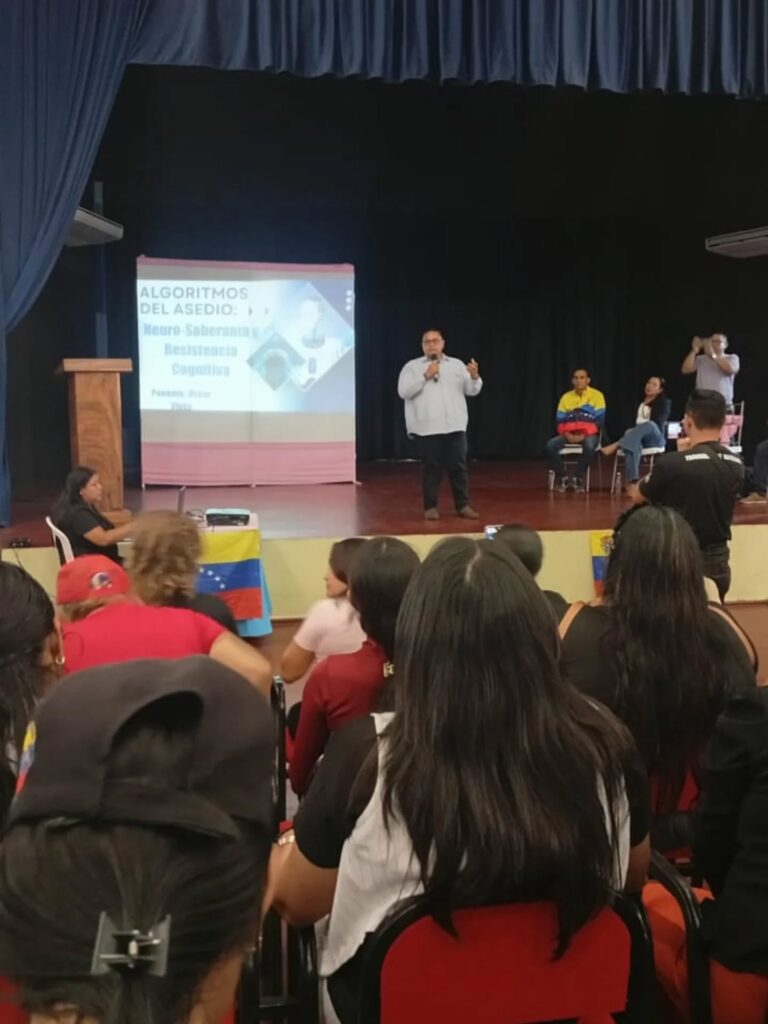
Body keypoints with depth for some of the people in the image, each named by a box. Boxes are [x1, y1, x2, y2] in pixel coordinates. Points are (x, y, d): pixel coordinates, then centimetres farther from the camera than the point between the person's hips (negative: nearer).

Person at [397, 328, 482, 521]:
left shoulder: (457, 364, 12)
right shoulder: (412, 366, 5)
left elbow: (472, 390, 7)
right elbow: (403, 392, -7)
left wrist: (474, 376, -14)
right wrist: (425, 376, -12)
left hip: (455, 426, 2)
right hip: (427, 428, -2)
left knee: (458, 466, 3)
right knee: (431, 468, 0)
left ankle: (463, 505, 11)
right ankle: (430, 507, 8)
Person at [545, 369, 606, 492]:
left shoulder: (597, 395, 0)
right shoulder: (566, 397, 10)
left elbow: (599, 421, -7)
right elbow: (560, 421, 7)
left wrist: (584, 435, -18)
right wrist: (567, 435, -13)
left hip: (589, 434, -3)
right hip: (569, 435, 3)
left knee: (589, 446, -39)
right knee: (551, 445, -25)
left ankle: (579, 478, -18)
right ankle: (561, 478, -8)